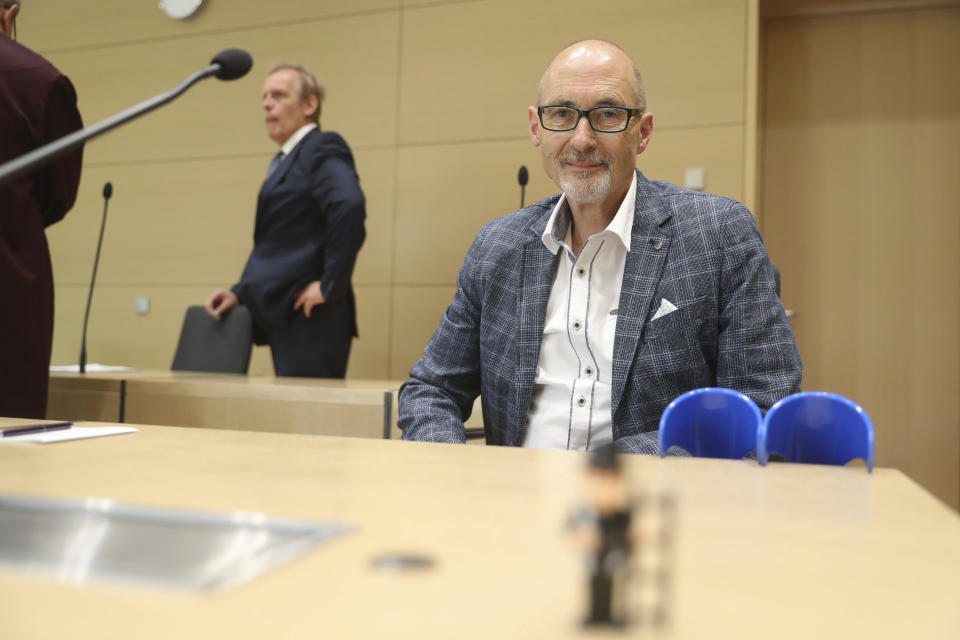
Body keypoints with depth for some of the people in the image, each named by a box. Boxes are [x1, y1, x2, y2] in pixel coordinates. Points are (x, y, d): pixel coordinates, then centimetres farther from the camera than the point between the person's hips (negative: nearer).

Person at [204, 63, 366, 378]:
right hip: (285, 317, 9)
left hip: (309, 318, -9)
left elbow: (349, 206, -27)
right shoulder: (284, 161, 20)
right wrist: (240, 293, 12)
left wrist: (329, 284, -22)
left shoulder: (322, 149, -8)